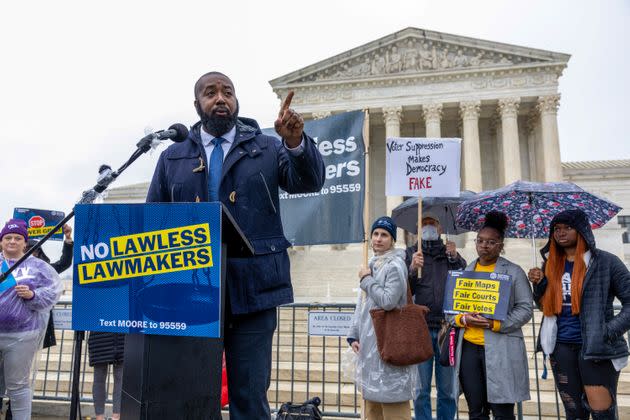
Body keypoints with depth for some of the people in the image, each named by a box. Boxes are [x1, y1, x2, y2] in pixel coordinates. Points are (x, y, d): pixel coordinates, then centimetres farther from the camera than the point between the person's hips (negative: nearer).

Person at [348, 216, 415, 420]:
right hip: (369, 341, 8)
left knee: (392, 403, -3)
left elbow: (388, 301, -21)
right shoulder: (372, 264, 15)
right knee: (372, 399, 14)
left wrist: (366, 280, -10)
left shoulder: (395, 265, -9)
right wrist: (354, 335, 11)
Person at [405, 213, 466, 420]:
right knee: (422, 389, 5)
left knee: (447, 389, 8)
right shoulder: (411, 253, 8)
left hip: (447, 327, 1)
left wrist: (455, 259, -10)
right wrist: (412, 269, -16)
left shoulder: (450, 252, 12)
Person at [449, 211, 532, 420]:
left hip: (501, 349, -4)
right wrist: (462, 319, -9)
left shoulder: (513, 272, 2)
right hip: (469, 348, 4)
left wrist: (496, 324, -17)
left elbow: (525, 308, -5)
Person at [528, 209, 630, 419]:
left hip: (596, 349, -4)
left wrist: (609, 332, -13)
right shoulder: (551, 265, 10)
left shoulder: (605, 262, -4)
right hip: (562, 348, 5)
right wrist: (539, 284, -2)